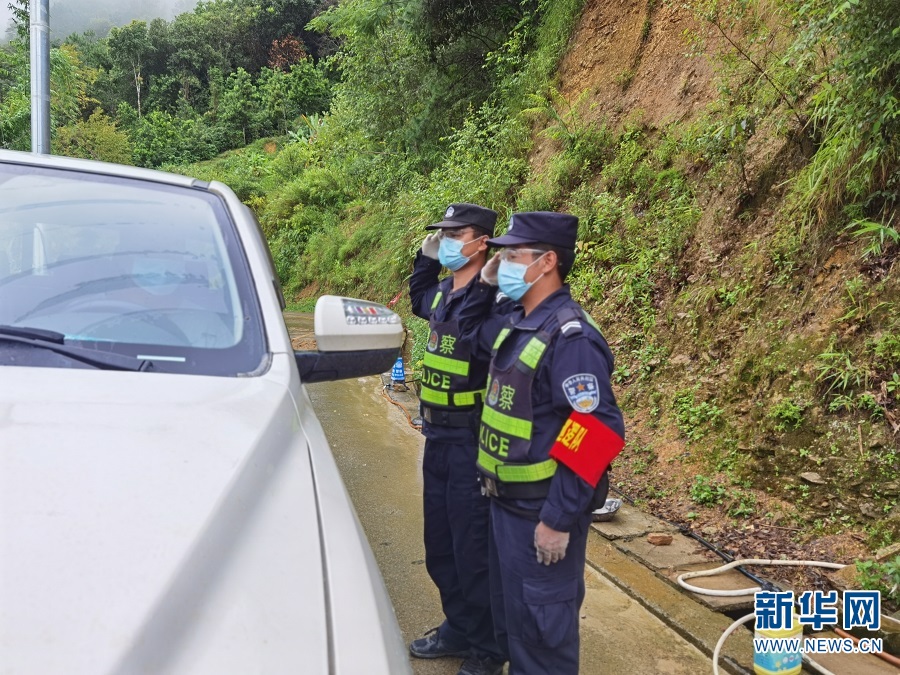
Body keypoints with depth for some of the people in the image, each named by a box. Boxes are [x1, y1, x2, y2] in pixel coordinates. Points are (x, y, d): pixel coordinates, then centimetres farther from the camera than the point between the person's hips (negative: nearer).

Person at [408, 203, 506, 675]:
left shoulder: (489, 298, -18)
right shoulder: (442, 291, 7)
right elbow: (419, 301, 30)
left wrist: (486, 288, -35)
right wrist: (426, 258, 17)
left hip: (470, 439, -8)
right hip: (437, 436, 9)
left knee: (472, 549, 5)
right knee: (440, 546, 20)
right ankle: (459, 627, 40)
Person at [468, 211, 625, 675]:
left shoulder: (569, 337, -23)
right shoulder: (513, 320, 4)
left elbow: (597, 434, -27)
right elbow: (470, 336, 24)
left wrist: (559, 518, -24)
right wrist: (483, 285, 6)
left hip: (542, 510, -9)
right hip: (506, 499, 9)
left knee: (540, 619, 8)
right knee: (508, 608, 24)